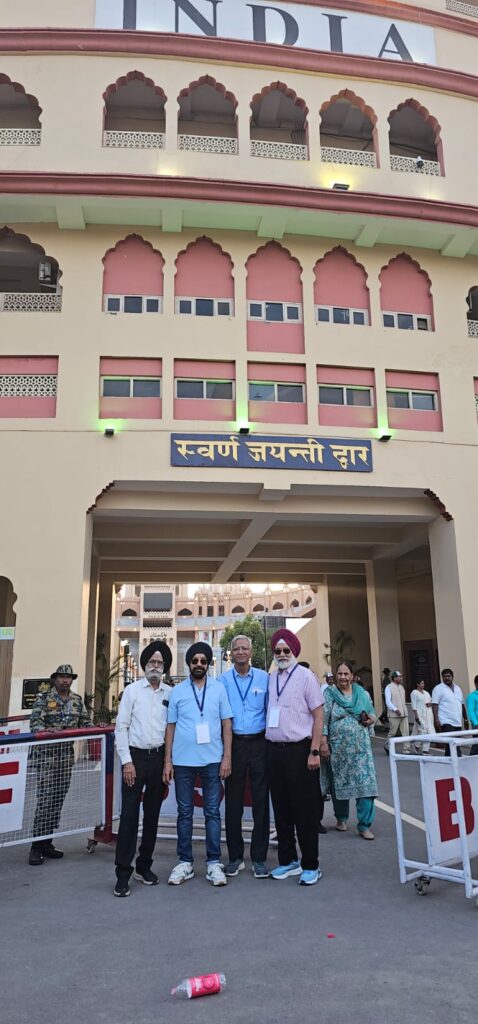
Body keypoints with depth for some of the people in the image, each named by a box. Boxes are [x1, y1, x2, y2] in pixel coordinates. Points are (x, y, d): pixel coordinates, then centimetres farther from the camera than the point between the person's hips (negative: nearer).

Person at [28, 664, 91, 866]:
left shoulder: (77, 700, 10)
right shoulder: (43, 698, -4)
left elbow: (85, 722, 11)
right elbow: (34, 723, -13)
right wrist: (47, 730, -32)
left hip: (67, 755, 5)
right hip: (46, 755, -5)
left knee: (58, 800, 8)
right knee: (45, 801, -7)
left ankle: (47, 842, 18)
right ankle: (36, 846, 1)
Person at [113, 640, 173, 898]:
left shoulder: (171, 693, 5)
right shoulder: (132, 690, -1)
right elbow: (121, 728, -3)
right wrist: (126, 761, -8)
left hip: (160, 758, 3)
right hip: (136, 756, -3)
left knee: (152, 814, 11)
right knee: (129, 815, -4)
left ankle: (144, 866, 25)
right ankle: (123, 874, 4)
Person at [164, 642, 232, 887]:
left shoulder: (219, 688, 2)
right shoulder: (177, 691, 4)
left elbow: (226, 724, 2)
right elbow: (170, 726, 6)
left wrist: (227, 757, -4)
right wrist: (167, 761, 2)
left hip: (212, 760, -1)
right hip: (183, 761, 1)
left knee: (212, 812, 6)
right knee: (184, 812, 9)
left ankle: (214, 863, 16)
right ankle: (185, 862, 21)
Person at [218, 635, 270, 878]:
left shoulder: (264, 678, 2)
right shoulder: (223, 680, 2)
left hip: (259, 742, 0)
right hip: (233, 743, 0)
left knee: (261, 800, 4)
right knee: (233, 801, 7)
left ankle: (259, 858, 16)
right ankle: (235, 857, 20)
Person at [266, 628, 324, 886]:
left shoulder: (306, 676, -6)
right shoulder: (270, 679, 9)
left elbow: (318, 716, -8)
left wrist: (314, 752, -13)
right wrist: (267, 747, 7)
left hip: (299, 749, -5)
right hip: (274, 749, 5)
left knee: (305, 810, 2)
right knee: (281, 808, 13)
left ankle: (310, 865, 15)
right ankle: (287, 860, 27)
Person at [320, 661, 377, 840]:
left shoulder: (362, 693, 7)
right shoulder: (329, 694, -1)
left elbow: (372, 713, 17)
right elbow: (323, 720, -6)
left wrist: (371, 719, -6)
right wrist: (323, 743, -12)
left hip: (360, 746, 2)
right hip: (338, 747, -1)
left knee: (365, 783, -7)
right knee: (339, 783, 10)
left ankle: (364, 825, 2)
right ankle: (341, 818, 31)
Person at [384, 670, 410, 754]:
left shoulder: (401, 686, 14)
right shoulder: (389, 687, -6)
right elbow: (388, 701, -12)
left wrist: (404, 710, 17)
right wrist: (395, 710, -21)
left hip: (404, 713, 6)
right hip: (394, 714, -6)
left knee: (406, 732, -1)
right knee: (393, 732, 3)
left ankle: (406, 749, 3)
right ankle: (387, 746, 24)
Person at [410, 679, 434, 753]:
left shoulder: (426, 692, 18)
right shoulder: (414, 693, -3)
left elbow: (431, 701, 21)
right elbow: (414, 705, -9)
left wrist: (430, 704, -3)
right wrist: (416, 715, -17)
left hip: (428, 714, 7)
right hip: (420, 714, -7)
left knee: (428, 731, 1)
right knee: (422, 730, -13)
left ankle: (425, 750, 7)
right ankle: (417, 746, 10)